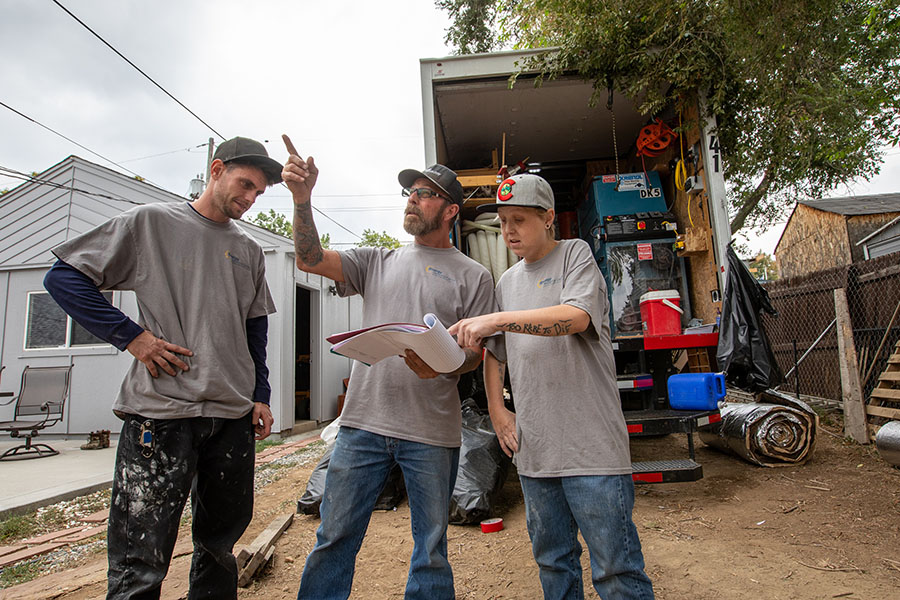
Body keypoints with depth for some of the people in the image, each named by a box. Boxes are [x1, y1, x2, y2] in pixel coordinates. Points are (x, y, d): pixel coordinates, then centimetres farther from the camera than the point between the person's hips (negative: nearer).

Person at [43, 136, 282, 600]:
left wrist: (261, 397, 11)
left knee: (220, 544, 16)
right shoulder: (149, 222, 3)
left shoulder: (250, 251, 15)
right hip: (161, 410, -4)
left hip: (235, 415, 5)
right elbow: (64, 278, 1)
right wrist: (132, 336, -8)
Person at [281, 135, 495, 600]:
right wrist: (302, 200, -11)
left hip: (432, 431, -2)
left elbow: (477, 352, 1)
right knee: (334, 537, 11)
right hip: (362, 421, 2)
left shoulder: (473, 275, 5)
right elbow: (310, 259, 3)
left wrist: (441, 365, -20)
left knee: (431, 549, 12)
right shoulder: (378, 261, 14)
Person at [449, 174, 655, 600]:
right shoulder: (507, 282, 17)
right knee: (551, 560, 17)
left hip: (590, 441, -5)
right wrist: (497, 410, 10)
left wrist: (498, 319, -24)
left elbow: (577, 316, -19)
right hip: (533, 449, 6)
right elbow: (494, 354, 22)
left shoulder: (575, 254, 0)